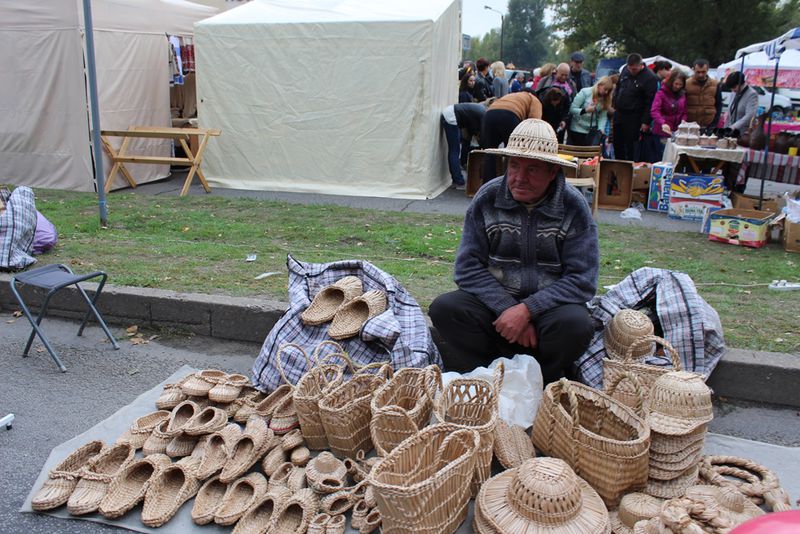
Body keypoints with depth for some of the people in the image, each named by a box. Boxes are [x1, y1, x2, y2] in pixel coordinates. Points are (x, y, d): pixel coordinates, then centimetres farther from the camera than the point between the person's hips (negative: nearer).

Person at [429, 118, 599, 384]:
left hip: (549, 304, -1)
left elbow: (582, 279, -11)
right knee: (444, 308, -24)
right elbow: (468, 267, -6)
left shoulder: (574, 207, -7)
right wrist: (507, 309, -19)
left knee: (575, 323, -33)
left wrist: (527, 310, -23)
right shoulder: (487, 198, -3)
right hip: (495, 300, 2)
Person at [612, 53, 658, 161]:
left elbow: (650, 102, -15)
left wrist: (646, 122, -16)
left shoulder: (649, 78, -15)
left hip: (634, 117, -7)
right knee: (617, 143, 14)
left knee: (631, 145, -2)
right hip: (619, 113, 7)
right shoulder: (625, 70, 4)